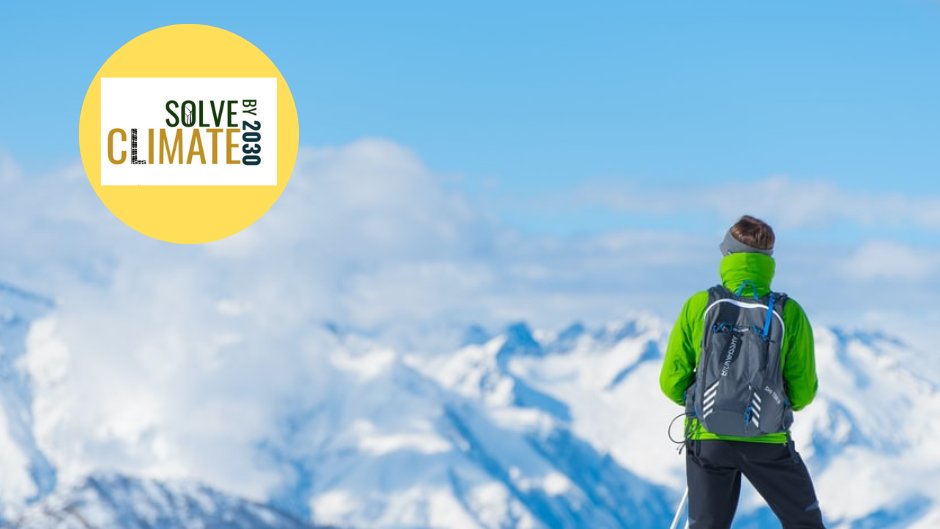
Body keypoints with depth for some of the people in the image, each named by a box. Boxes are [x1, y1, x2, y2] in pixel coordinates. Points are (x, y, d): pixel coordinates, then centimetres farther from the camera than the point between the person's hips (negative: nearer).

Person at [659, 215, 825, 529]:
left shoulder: (698, 306, -7)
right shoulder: (790, 313, -8)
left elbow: (672, 383, -2)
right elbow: (803, 392, -2)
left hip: (708, 438, 1)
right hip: (768, 441, -1)